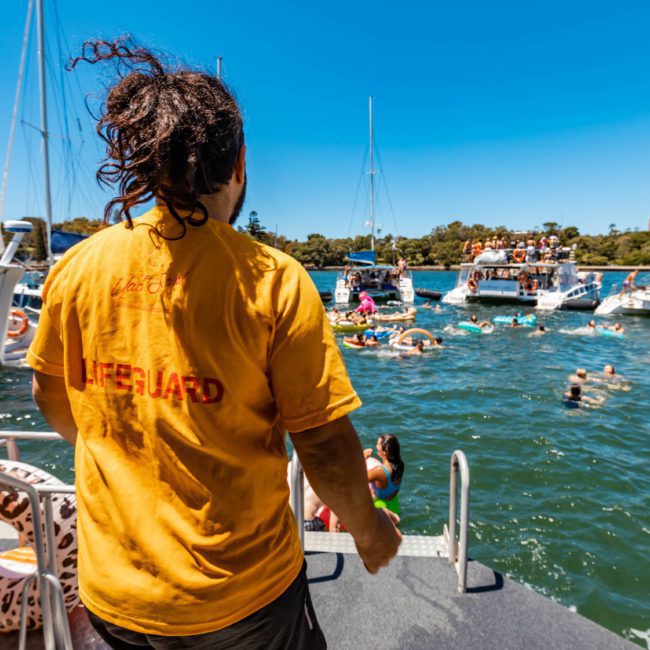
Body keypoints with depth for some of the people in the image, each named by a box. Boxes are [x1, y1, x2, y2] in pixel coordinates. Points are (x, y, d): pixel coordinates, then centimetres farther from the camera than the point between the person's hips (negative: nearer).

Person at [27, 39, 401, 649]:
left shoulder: (76, 266, -9)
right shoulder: (274, 279, -22)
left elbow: (51, 399, 6)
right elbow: (325, 443, -18)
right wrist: (367, 527, 1)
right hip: (237, 597, -2)